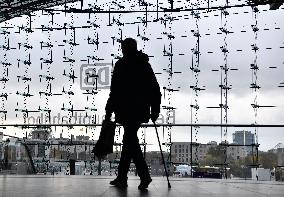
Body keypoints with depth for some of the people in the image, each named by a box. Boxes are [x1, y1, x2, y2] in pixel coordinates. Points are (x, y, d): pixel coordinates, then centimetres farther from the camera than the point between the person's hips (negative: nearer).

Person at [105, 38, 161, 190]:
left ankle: (145, 175, -15)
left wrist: (109, 111, -5)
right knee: (129, 140, 13)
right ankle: (121, 177, 19)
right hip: (141, 111, 6)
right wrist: (155, 110, 15)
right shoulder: (145, 65, 12)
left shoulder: (121, 65, -5)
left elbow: (115, 91, -10)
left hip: (127, 110, -6)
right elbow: (155, 89, 11)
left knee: (131, 142, -4)